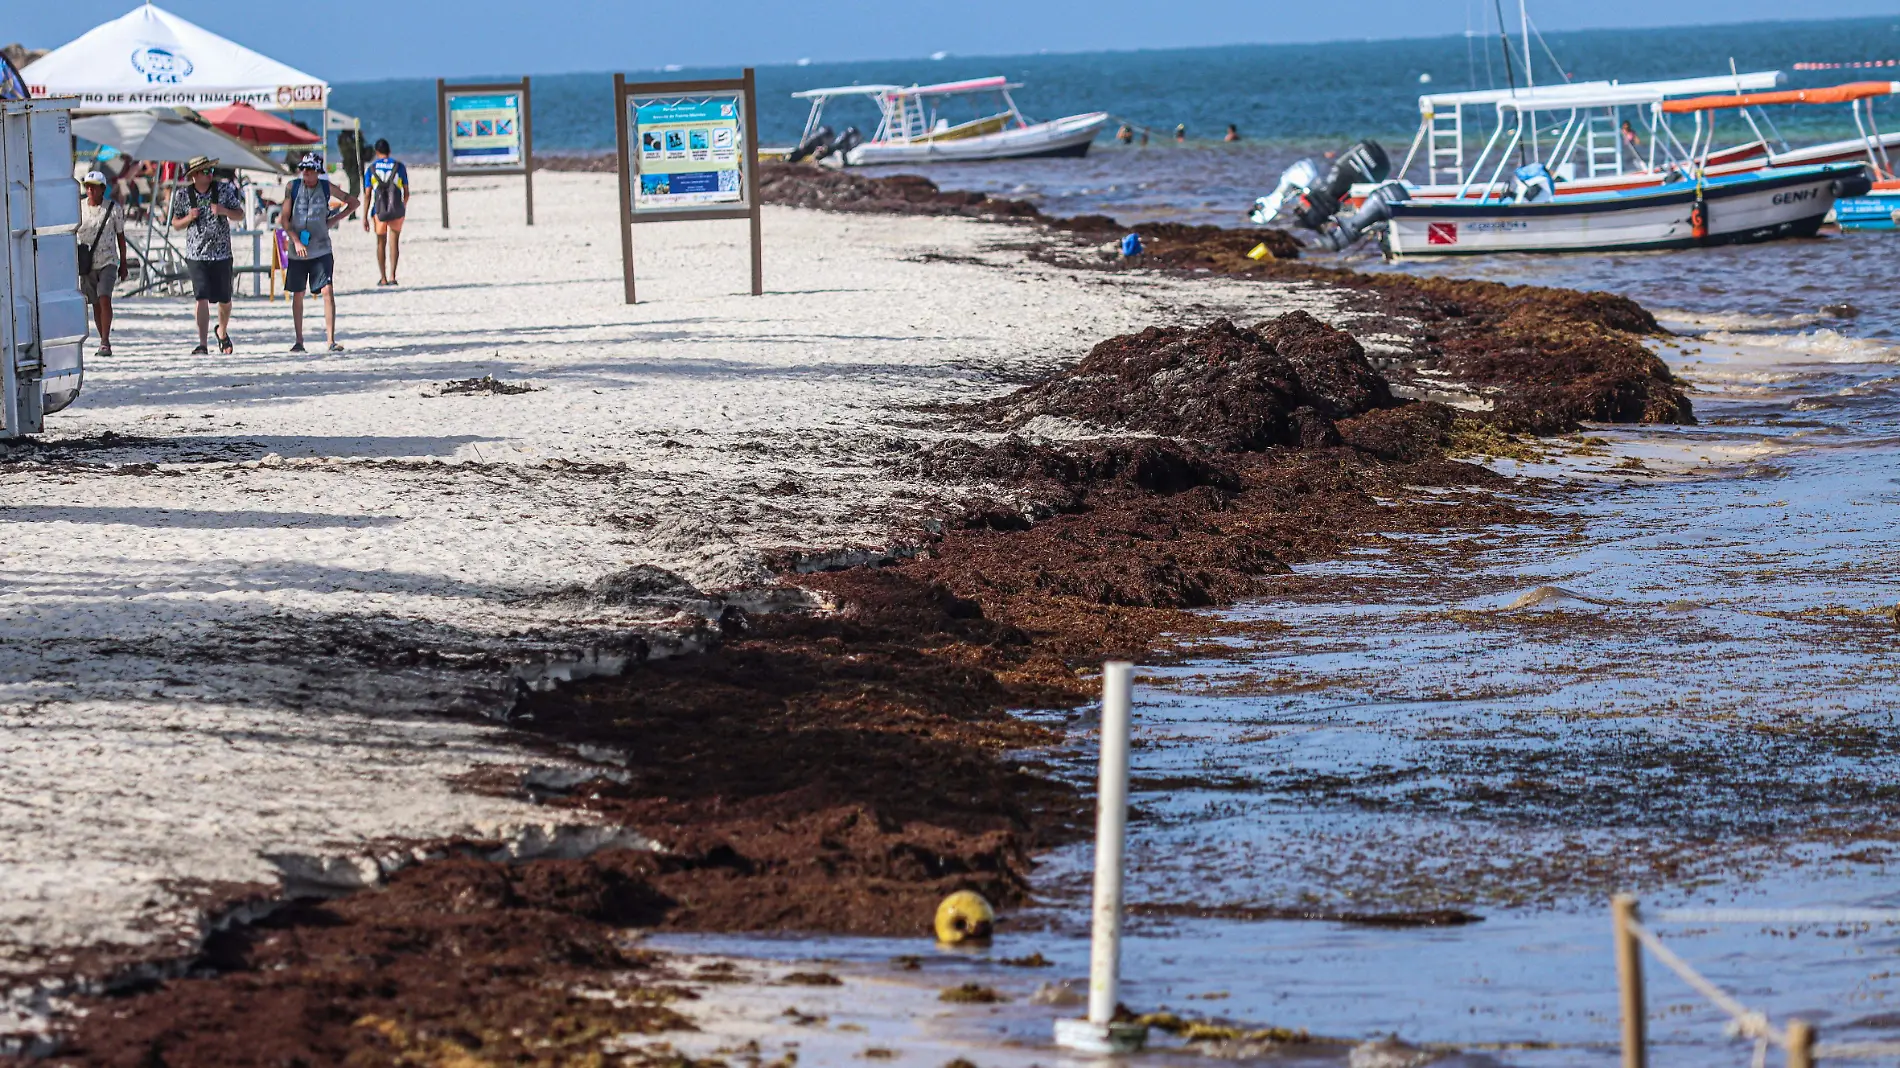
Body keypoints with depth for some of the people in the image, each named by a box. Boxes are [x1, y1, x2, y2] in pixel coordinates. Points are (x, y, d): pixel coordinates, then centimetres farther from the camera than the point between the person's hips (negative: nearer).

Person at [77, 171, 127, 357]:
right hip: (87, 263, 3)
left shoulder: (114, 208, -2)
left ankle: (105, 342, -20)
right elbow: (72, 235, 7)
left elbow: (120, 237, 4)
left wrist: (123, 264, 6)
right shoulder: (79, 208, 2)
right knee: (96, 304, 8)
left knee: (104, 299, -18)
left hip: (108, 261, -3)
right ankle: (104, 342, 19)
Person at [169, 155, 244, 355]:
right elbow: (175, 224, 8)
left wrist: (224, 211, -15)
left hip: (221, 254, 2)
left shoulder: (224, 189, -1)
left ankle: (222, 332, 40)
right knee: (202, 298, -13)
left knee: (224, 299, 11)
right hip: (196, 254, -2)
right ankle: (202, 344, -12)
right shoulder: (183, 194, -1)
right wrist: (189, 218, -13)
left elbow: (240, 214, 5)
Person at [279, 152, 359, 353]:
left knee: (328, 291, -12)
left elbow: (354, 202, 13)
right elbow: (284, 219, -1)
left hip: (321, 250, -1)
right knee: (297, 295, 7)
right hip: (298, 251, 1)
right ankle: (299, 340, 19)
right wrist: (296, 241, -13)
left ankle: (331, 341, -13)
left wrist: (335, 219, 2)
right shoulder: (292, 187, -1)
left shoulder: (326, 187, 1)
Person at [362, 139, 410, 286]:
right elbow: (406, 192, 7)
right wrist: (404, 206, 26)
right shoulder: (399, 167, 3)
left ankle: (383, 278, 16)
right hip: (397, 211, 0)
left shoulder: (371, 169, 1)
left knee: (381, 243, 13)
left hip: (379, 211, 0)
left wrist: (365, 217, 0)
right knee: (394, 243, 2)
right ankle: (392, 276, -11)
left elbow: (367, 194, -2)